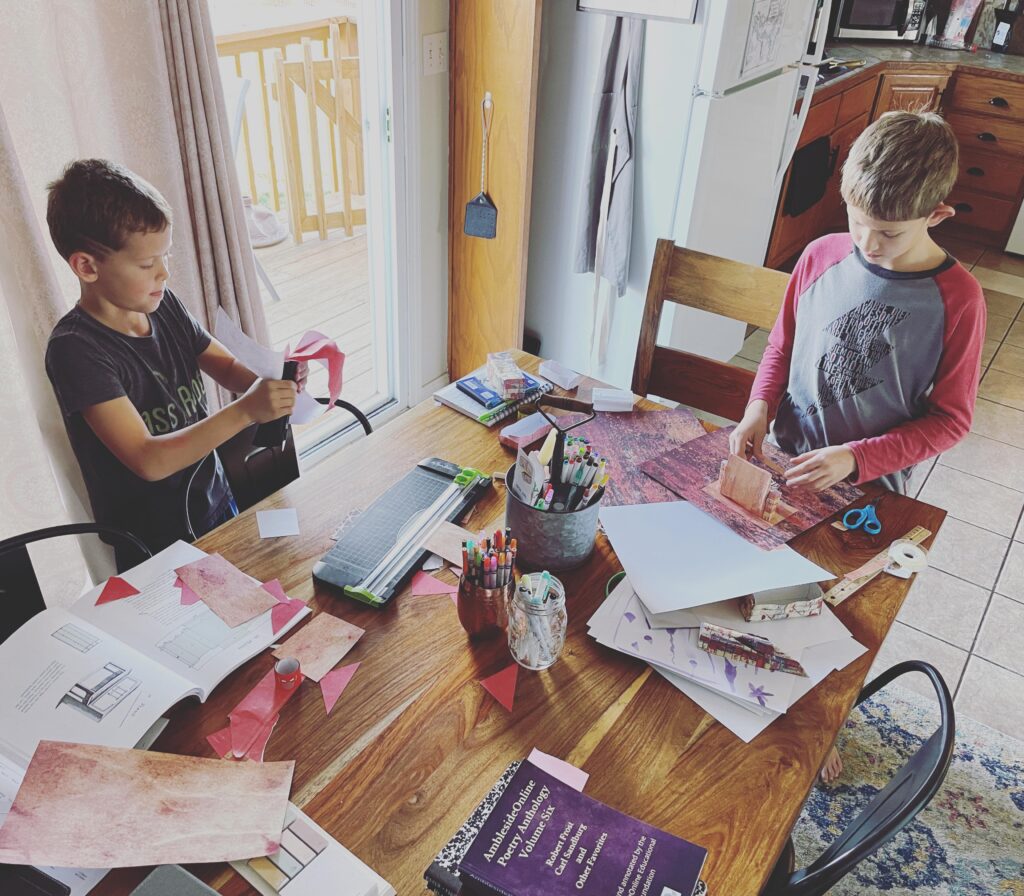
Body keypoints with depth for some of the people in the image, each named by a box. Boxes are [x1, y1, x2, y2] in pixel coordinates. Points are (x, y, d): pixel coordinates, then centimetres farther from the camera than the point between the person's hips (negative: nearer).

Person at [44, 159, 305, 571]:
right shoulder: (76, 349, -22)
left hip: (218, 506, 6)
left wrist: (271, 379, -15)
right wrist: (245, 410, -35)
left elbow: (227, 366, 7)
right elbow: (148, 461, -28)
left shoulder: (164, 305, -4)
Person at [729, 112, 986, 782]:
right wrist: (759, 411, -11)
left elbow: (949, 419, -12)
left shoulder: (956, 298, -17)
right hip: (789, 464, 3)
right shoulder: (822, 257, -9)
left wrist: (856, 457, -23)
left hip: (871, 489, -2)